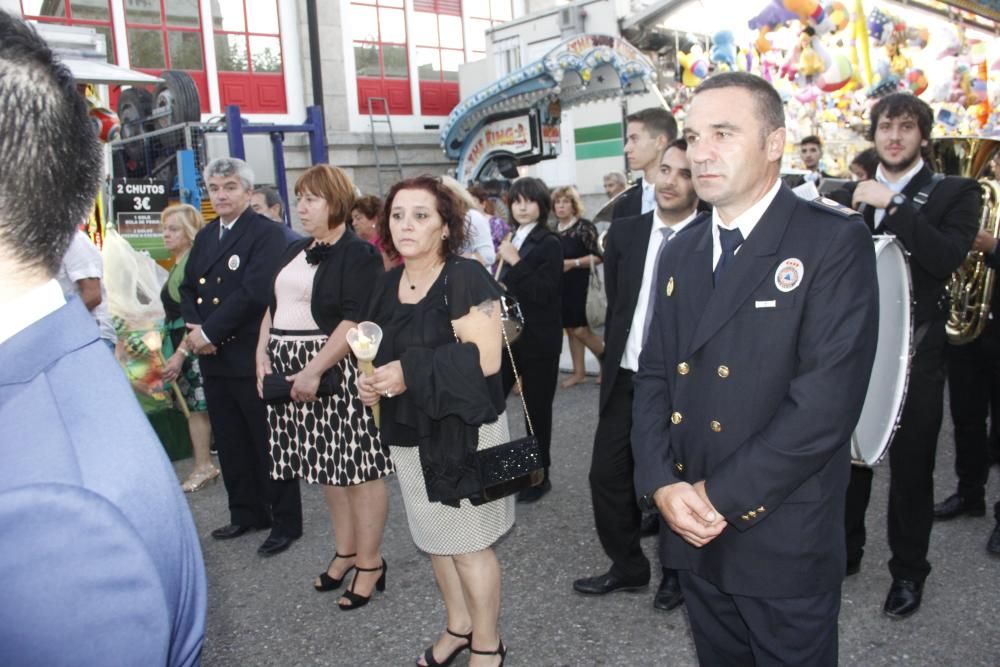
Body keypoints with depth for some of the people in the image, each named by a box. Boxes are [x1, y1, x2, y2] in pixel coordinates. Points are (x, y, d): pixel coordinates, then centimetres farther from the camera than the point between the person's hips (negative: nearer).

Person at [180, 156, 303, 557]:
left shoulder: (266, 234, -10)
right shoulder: (205, 236, 15)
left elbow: (252, 292, -20)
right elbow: (188, 288, 14)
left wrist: (209, 332, -17)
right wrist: (193, 326, -5)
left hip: (252, 356, -7)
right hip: (214, 358, 8)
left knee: (269, 443, 2)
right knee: (231, 443, 16)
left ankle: (286, 521, 14)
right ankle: (247, 513, 31)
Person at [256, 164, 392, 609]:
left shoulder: (358, 254, -8)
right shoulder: (294, 251, 17)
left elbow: (355, 320, -18)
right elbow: (273, 307, 20)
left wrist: (314, 369, -23)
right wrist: (263, 353, 5)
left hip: (336, 371, -8)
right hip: (290, 372, 8)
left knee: (357, 465, -2)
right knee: (327, 464, 15)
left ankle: (368, 561, 11)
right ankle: (346, 551, 28)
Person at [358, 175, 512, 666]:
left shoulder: (465, 278, -15)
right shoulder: (387, 285, 7)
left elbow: (485, 358, -22)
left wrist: (411, 373, -25)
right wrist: (369, 381, -4)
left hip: (462, 432, -7)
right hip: (409, 436, 7)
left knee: (469, 545, 5)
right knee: (434, 539, 18)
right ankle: (458, 626, 40)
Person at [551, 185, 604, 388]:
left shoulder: (584, 226, -10)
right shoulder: (554, 228, 9)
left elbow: (598, 256, -14)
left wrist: (573, 263, -21)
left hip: (579, 285, -6)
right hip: (559, 285, 6)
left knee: (580, 329, -7)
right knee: (570, 328, 10)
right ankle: (579, 372, 20)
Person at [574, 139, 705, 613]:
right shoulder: (625, 233, 4)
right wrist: (612, 367, 12)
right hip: (625, 379, 5)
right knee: (607, 475, 11)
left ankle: (676, 572, 35)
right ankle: (628, 566, 33)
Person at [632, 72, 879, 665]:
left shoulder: (834, 242, -11)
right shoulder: (681, 254, 9)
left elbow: (826, 399, -20)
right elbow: (654, 377, 6)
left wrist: (723, 496, -17)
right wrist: (662, 484, -8)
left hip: (784, 542, -5)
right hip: (695, 533, 5)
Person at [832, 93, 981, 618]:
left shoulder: (954, 193, -1)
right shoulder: (849, 195, 9)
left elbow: (948, 258, -18)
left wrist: (893, 206, -20)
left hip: (915, 352, -3)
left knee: (910, 465, 7)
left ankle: (908, 570, 25)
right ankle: (845, 548, 32)